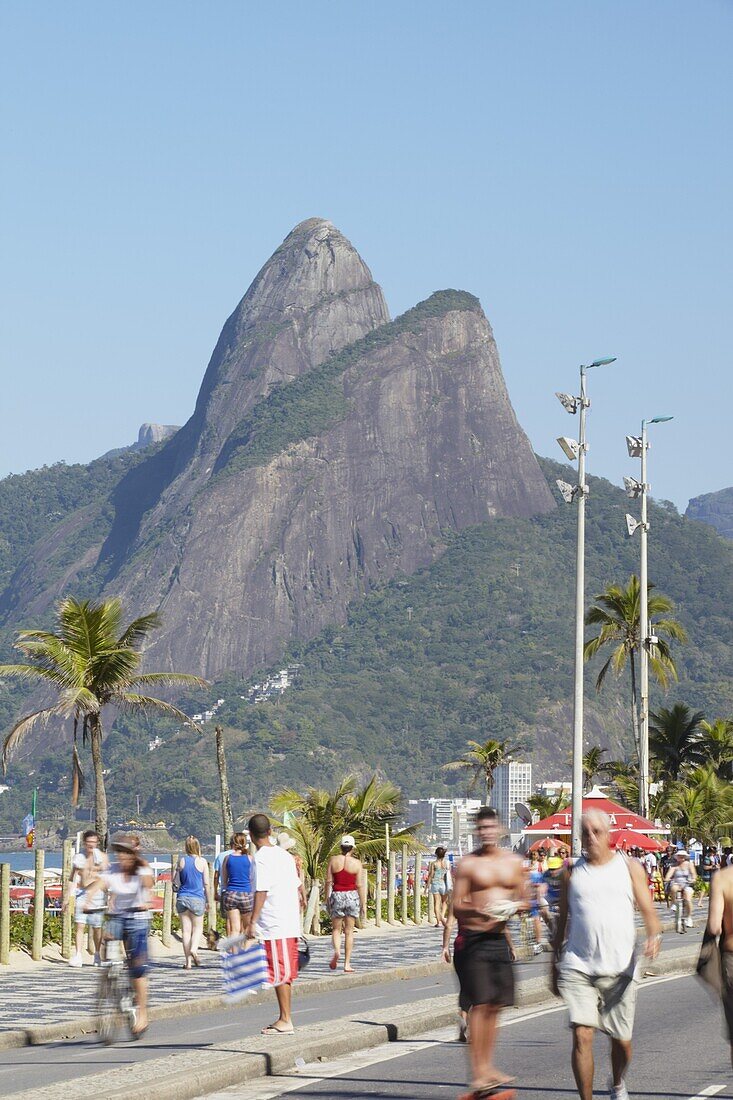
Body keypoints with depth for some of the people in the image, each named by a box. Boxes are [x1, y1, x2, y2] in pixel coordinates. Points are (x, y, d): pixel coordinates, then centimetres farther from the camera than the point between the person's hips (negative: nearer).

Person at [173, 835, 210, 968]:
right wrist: (207, 900, 8)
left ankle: (188, 960, 3)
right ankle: (194, 949, -17)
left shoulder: (181, 861, 1)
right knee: (198, 927, 11)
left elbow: (176, 882, 4)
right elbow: (206, 883, -1)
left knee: (186, 930, 5)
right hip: (197, 898, -2)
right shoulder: (202, 862, -5)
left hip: (182, 897, 2)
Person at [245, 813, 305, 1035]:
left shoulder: (262, 858, -12)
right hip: (290, 924, 8)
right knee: (285, 975, 13)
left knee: (279, 974, -5)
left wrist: (252, 922, -19)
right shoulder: (284, 854, 13)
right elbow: (297, 886, 16)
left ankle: (285, 1021, -5)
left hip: (274, 926, -8)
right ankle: (285, 1019, 17)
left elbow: (261, 892, -19)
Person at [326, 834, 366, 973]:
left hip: (336, 895, 0)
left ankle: (336, 951, -18)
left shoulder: (333, 860, 0)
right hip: (352, 896, 0)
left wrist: (327, 899, 8)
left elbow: (328, 881, 0)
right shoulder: (357, 863, -3)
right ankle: (347, 963, 5)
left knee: (336, 929, 12)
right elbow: (359, 885, -4)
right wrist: (363, 904, 2)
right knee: (349, 931, 6)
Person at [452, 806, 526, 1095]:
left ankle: (488, 1066, 18)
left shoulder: (513, 862, 10)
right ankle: (478, 1071, -11)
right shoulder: (467, 864, -3)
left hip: (499, 938, 5)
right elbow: (456, 906, -6)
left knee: (495, 1006, 9)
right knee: (479, 1004, -11)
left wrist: (515, 906, -7)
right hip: (472, 939, -5)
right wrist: (477, 911, -26)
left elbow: (524, 899, 16)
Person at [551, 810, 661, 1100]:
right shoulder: (573, 872, 9)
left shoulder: (629, 867, 6)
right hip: (578, 967, 0)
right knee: (582, 1036, -14)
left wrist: (654, 936, -19)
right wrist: (555, 965, 17)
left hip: (619, 968, 0)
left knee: (621, 1040, 9)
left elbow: (648, 911, 2)